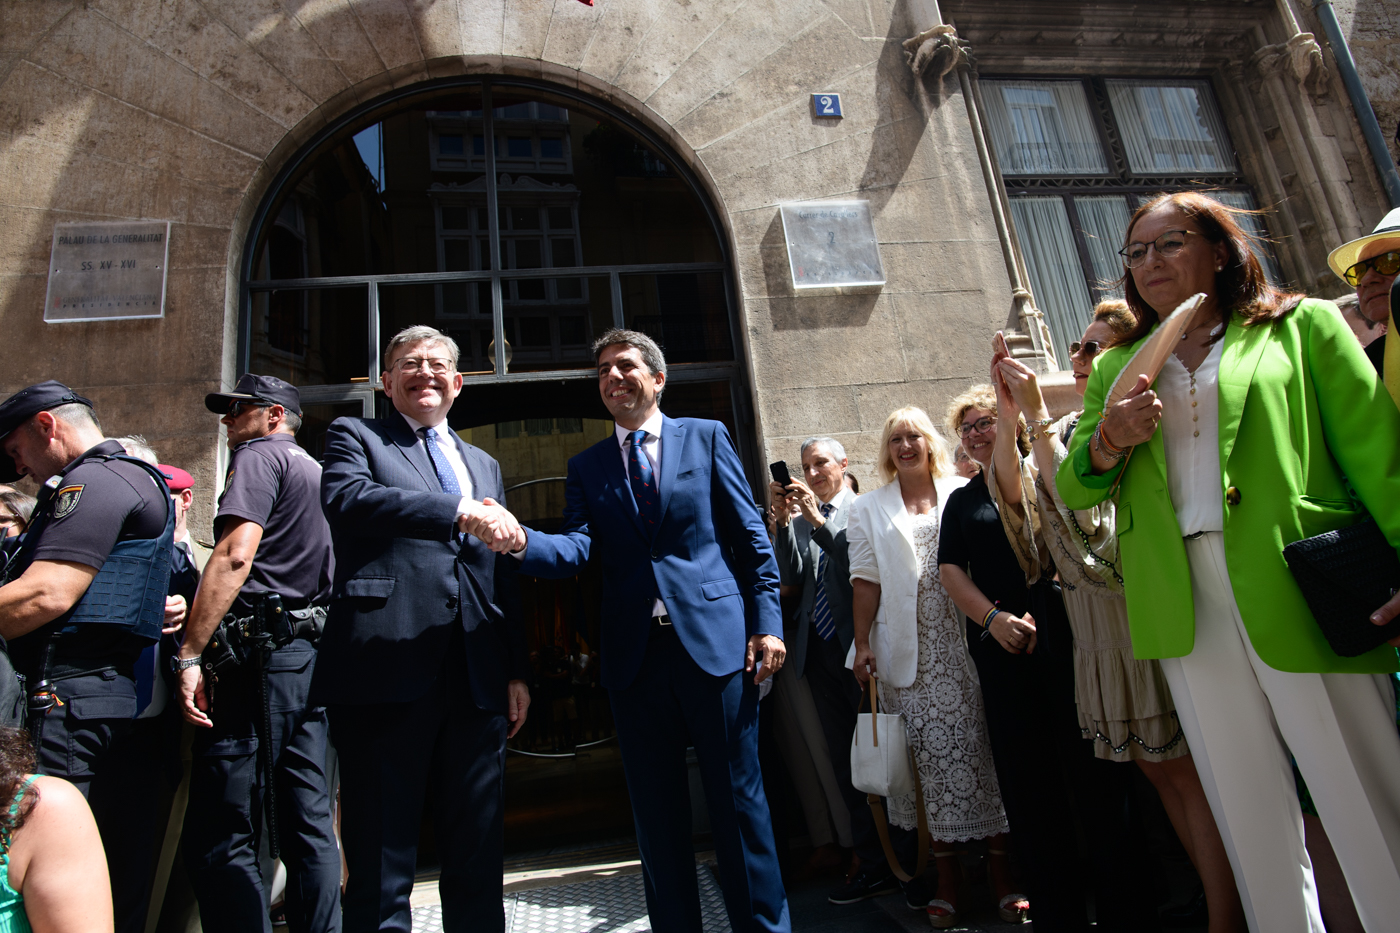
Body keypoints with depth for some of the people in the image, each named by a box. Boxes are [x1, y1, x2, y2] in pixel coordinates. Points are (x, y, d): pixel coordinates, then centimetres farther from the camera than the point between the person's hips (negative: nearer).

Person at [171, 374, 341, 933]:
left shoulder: (259, 455, -2)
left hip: (259, 656, -9)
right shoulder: (317, 471, 24)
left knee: (219, 838, -5)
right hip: (312, 658, 9)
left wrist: (189, 655, -17)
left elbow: (236, 554, -17)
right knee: (309, 826, 10)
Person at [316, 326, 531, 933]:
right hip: (387, 670, -4)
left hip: (477, 679, 5)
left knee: (479, 856, 11)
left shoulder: (484, 466, 23)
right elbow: (345, 498, -13)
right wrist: (458, 512, -21)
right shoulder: (354, 436, 11)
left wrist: (517, 671, 13)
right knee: (381, 856, 3)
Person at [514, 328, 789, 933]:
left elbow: (750, 536, 4)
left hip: (715, 641, -2)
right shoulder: (587, 466, 13)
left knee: (738, 801, 6)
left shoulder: (707, 437, 7)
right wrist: (521, 541, -23)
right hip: (635, 655, 3)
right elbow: (574, 549, -2)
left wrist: (766, 621, -4)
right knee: (657, 815, 12)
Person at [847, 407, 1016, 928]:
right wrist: (862, 643, 0)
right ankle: (947, 879, 13)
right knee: (932, 753, 1)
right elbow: (866, 580, 8)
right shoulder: (869, 510, 13)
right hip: (910, 650, 0)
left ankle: (1002, 871, 12)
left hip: (968, 641, 0)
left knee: (986, 747, 0)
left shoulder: (964, 493, 11)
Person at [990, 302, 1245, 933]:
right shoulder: (1067, 428, 9)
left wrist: (1037, 418, -25)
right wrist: (1008, 419, -13)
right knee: (1155, 768, 16)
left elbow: (1088, 515, -24)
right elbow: (1018, 503, -4)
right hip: (1098, 634, 7)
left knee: (1188, 769, 1)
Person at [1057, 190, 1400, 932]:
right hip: (1182, 605, 3)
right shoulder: (1118, 368, 17)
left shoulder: (1301, 325, 9)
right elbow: (1073, 490, 12)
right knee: (1248, 818, 12)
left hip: (1296, 592, -3)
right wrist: (1108, 442, -9)